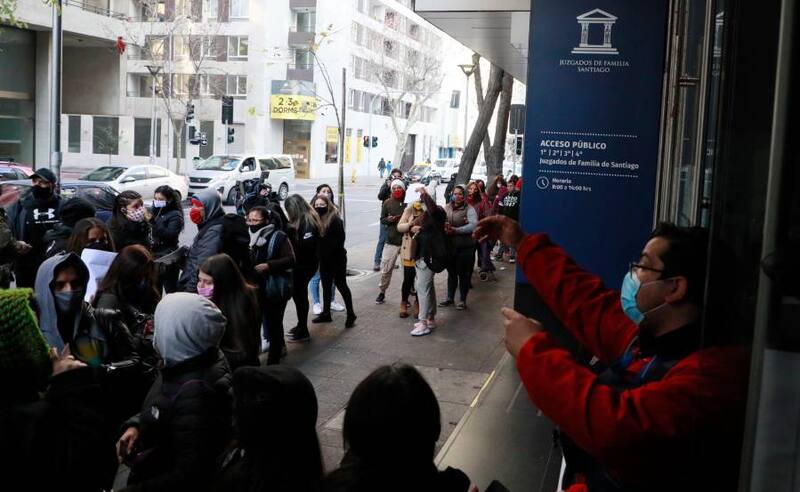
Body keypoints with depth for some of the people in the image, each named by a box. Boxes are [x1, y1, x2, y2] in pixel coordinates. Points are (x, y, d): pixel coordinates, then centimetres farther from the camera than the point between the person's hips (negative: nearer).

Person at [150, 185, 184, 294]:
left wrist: (153, 221, -26)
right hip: (154, 256, 7)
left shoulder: (175, 215, -7)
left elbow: (170, 234, -21)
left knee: (171, 290, -3)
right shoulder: (154, 212, 12)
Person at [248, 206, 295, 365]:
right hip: (257, 288, 7)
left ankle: (273, 361, 8)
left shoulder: (279, 237, -12)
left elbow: (291, 260, -17)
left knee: (273, 323, -2)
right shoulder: (252, 238, 9)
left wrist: (268, 265, -24)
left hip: (276, 289, -7)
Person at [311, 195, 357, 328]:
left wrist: (331, 252, -22)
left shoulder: (335, 219, -14)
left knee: (341, 285, 0)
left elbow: (340, 239, -19)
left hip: (337, 259, -6)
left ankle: (350, 315, 10)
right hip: (323, 259, 6)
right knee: (326, 286, 14)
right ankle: (326, 313, 24)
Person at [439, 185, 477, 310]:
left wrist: (455, 230, -26)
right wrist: (444, 227, -21)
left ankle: (463, 300, 20)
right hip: (449, 245, 4)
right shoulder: (447, 208, 6)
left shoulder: (469, 209, -8)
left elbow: (473, 225, -21)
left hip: (465, 247, -4)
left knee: (464, 274, 5)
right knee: (451, 273, 16)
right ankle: (450, 298, 30)